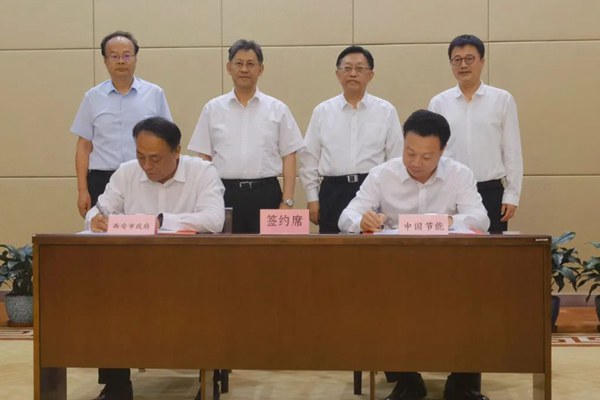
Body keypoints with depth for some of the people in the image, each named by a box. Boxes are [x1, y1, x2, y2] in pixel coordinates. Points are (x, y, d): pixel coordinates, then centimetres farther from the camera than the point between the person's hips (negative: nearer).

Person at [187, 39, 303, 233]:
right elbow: (204, 158, 8)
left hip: (265, 194, 0)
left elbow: (289, 157, 4)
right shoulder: (212, 109, 7)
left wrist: (287, 202, -3)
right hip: (224, 194, 1)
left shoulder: (277, 109, 5)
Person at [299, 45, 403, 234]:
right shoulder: (322, 111, 7)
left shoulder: (386, 111, 4)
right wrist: (312, 199, 4)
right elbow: (309, 158, 8)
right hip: (333, 193, 1)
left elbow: (397, 159, 5)